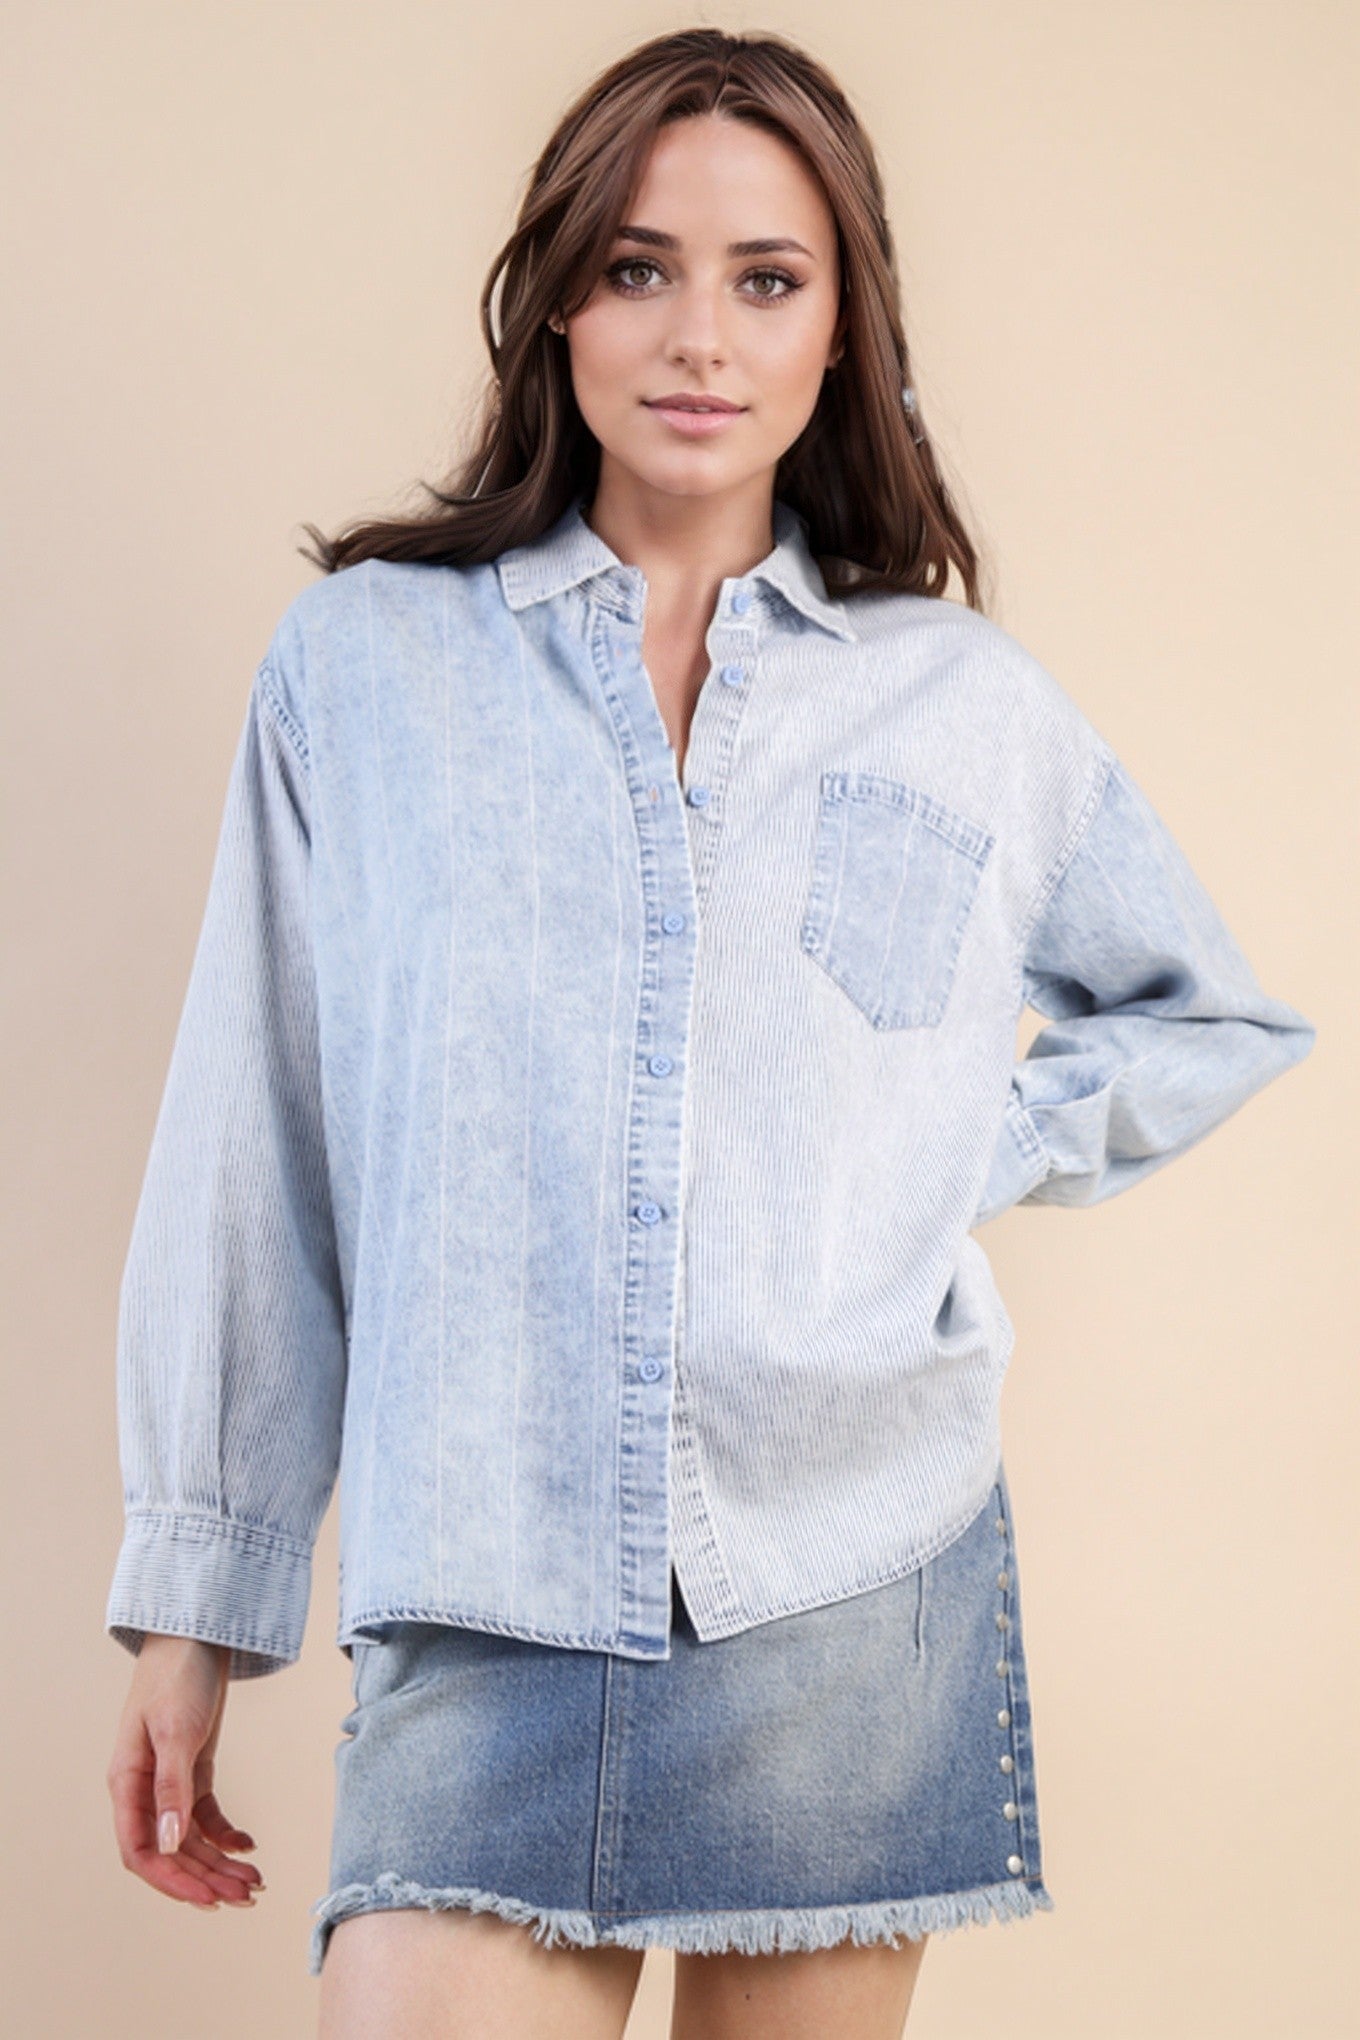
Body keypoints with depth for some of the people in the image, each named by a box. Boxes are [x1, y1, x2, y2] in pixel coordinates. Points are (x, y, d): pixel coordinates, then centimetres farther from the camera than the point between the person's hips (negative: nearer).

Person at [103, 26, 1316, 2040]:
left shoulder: (973, 706, 8)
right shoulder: (360, 665, 6)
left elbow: (1222, 1018, 23)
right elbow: (252, 1160, 7)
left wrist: (973, 1153, 6)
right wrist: (192, 1597, 7)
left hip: (860, 1595, 1)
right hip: (480, 1625, -1)